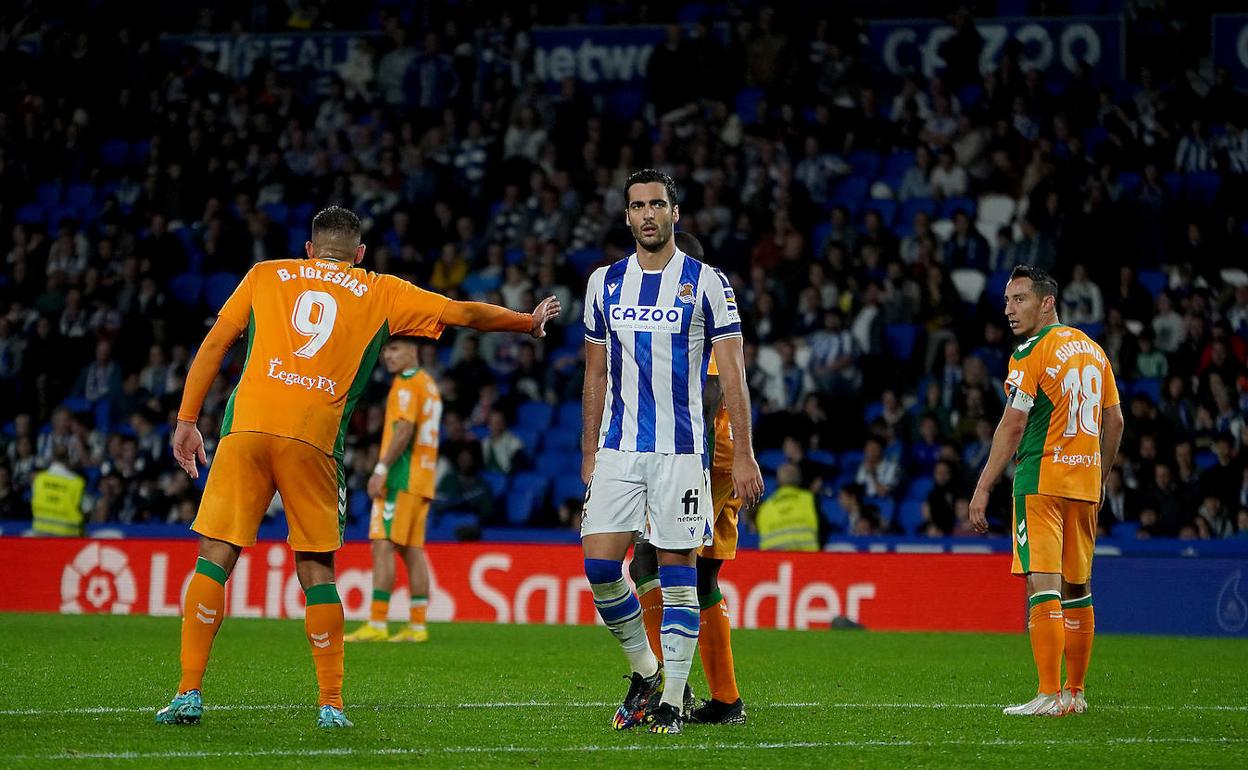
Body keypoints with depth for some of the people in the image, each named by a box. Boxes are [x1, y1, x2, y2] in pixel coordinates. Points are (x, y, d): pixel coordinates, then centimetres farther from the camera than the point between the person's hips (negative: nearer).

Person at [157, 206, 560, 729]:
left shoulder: (265, 275, 21)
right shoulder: (380, 293, 18)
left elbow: (213, 345, 15)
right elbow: (463, 313, 21)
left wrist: (186, 421, 16)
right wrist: (530, 322, 36)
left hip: (247, 425, 0)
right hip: (314, 437, 0)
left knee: (215, 557, 2)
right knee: (316, 569, 8)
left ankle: (189, 692, -4)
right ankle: (331, 704, 6)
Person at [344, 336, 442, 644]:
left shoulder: (406, 383, -9)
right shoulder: (429, 384, 19)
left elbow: (404, 429, -19)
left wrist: (381, 469, -20)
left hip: (401, 478, -9)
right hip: (422, 479, 9)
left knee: (383, 545, -11)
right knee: (413, 550, 8)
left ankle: (377, 624, -17)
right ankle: (417, 626, 6)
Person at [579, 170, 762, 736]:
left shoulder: (706, 284, -2)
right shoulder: (605, 283, 10)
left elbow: (732, 376, -2)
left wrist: (743, 456, -8)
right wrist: (589, 453, 12)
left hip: (680, 449, -3)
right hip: (617, 449, 3)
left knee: (678, 573, -3)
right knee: (599, 566, -6)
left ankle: (672, 700, 2)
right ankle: (645, 672, 14)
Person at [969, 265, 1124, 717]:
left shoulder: (1032, 353, -8)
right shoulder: (1093, 350, 15)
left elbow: (1013, 426, -13)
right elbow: (1115, 421, 18)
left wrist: (983, 489, -10)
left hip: (1041, 481, -8)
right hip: (1086, 482, 8)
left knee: (1043, 583, -11)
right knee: (1077, 587, 14)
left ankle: (1050, 696, -17)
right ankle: (1075, 693, 18)